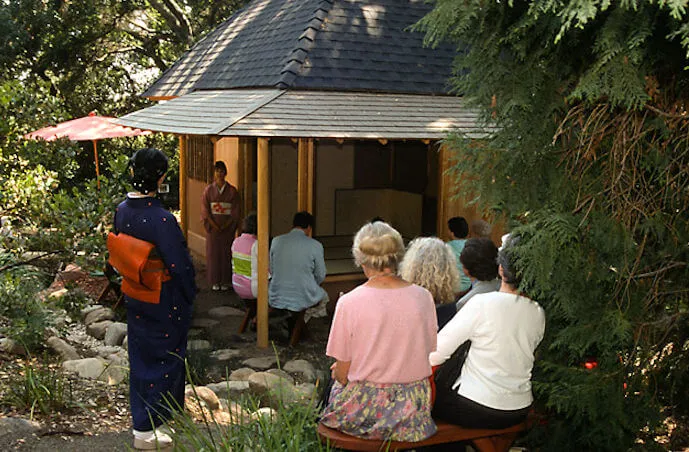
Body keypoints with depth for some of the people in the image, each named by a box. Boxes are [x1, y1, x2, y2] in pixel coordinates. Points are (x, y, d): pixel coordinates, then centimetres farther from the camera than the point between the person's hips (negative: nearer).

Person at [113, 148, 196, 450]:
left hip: (135, 297, 7)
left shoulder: (122, 210, -6)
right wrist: (189, 295, -5)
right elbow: (179, 265, -22)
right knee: (165, 358, 8)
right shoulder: (162, 220, -29)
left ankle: (143, 417, 42)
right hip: (165, 301, -7)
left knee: (141, 355, 22)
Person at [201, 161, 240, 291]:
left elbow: (235, 211, -1)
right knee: (213, 253, 1)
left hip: (228, 227, 0)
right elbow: (205, 211, -1)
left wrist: (226, 226, -11)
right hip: (212, 227, 0)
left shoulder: (232, 190, 2)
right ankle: (215, 281, 8)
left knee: (226, 253, 2)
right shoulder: (208, 190, 3)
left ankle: (225, 281, 9)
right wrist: (215, 226, -11)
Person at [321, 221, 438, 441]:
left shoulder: (349, 303, -15)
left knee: (332, 383, 27)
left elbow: (342, 374, -9)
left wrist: (339, 369, 14)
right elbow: (428, 355, 3)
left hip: (364, 410, -4)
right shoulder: (423, 297, -6)